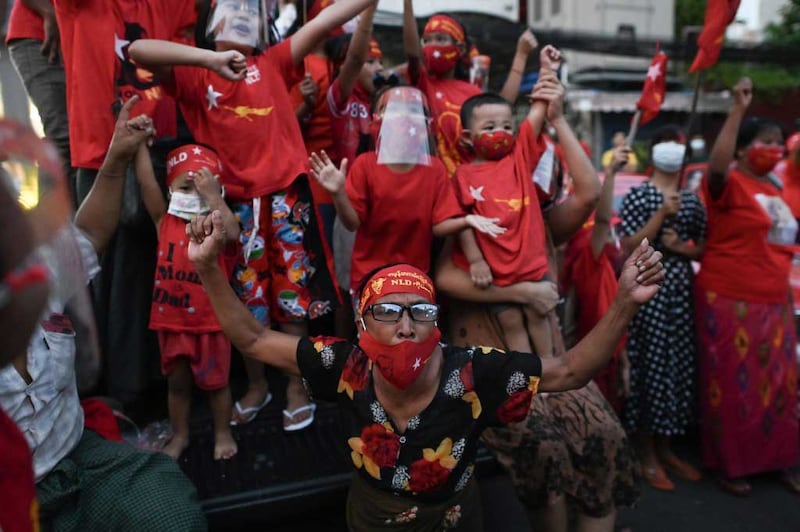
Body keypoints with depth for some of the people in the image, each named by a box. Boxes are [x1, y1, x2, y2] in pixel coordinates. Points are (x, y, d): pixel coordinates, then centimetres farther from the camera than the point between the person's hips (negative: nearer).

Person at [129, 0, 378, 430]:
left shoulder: (273, 64, 11)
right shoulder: (193, 76, 8)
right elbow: (137, 49, -7)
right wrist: (209, 58, -16)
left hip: (285, 192, 0)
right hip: (235, 199, 0)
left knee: (293, 291, 6)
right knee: (247, 297, 11)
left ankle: (296, 387, 22)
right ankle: (256, 386, 31)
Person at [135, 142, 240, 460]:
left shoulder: (216, 225, -8)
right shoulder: (164, 220, -1)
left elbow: (233, 232, -31)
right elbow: (147, 183, -11)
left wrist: (212, 196, -29)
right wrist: (140, 143, -16)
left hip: (211, 320, -3)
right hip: (172, 319, 3)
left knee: (215, 381, 14)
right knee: (177, 382, 18)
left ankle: (223, 434, 34)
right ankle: (180, 436, 38)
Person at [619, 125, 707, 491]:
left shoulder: (692, 200, 12)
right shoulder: (638, 196, -4)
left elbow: (703, 250, 15)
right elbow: (629, 246, -12)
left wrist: (682, 247, -6)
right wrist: (662, 214, -19)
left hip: (682, 290, 6)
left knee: (680, 365, 9)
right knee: (650, 365, -2)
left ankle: (666, 449, 25)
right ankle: (648, 454, 13)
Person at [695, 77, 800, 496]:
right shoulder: (729, 184, -10)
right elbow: (715, 165, -35)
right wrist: (737, 109, -34)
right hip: (730, 302, -8)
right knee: (733, 383, 4)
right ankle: (730, 463, 21)